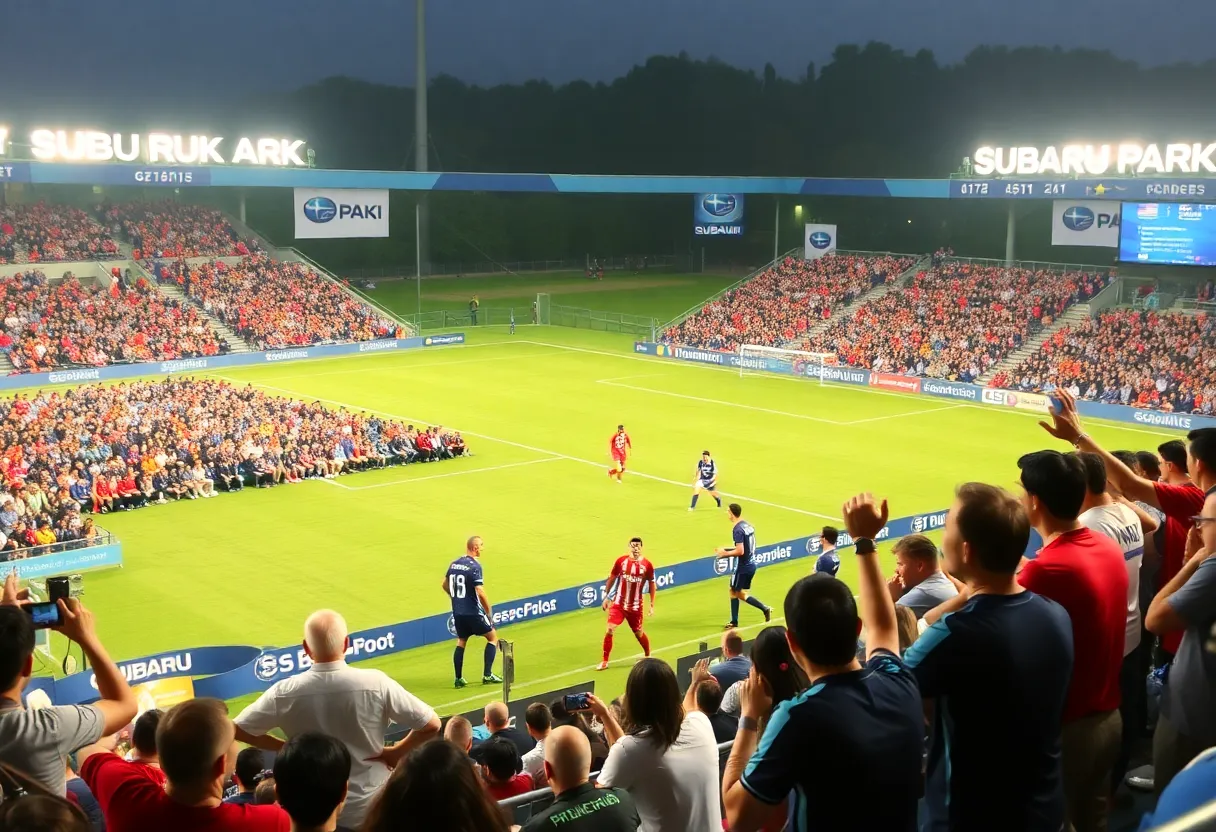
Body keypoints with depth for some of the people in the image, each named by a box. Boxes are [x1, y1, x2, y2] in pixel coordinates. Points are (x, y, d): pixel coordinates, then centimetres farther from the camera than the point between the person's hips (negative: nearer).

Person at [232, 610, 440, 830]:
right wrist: (396, 752, 1)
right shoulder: (376, 683, -17)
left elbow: (238, 730, -1)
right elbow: (432, 725, -12)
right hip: (371, 809, -1)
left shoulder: (286, 692, -14)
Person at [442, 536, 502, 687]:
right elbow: (480, 592, -22)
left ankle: (459, 679, 16)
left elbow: (445, 585, 17)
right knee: (492, 637, 10)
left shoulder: (454, 563, 6)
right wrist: (489, 612, -11)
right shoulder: (474, 566, -17)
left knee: (461, 641, 19)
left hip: (457, 611, 7)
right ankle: (487, 675, 7)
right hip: (472, 612, -7)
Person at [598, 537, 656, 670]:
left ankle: (648, 657, 39)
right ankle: (604, 661, 0)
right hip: (618, 603, 0)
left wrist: (652, 605, 1)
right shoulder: (621, 561, -6)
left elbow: (652, 584, 2)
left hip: (635, 606, 0)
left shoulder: (647, 565, -8)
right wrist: (606, 597, 6)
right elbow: (612, 578, 6)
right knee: (610, 629, -12)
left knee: (638, 633, 13)